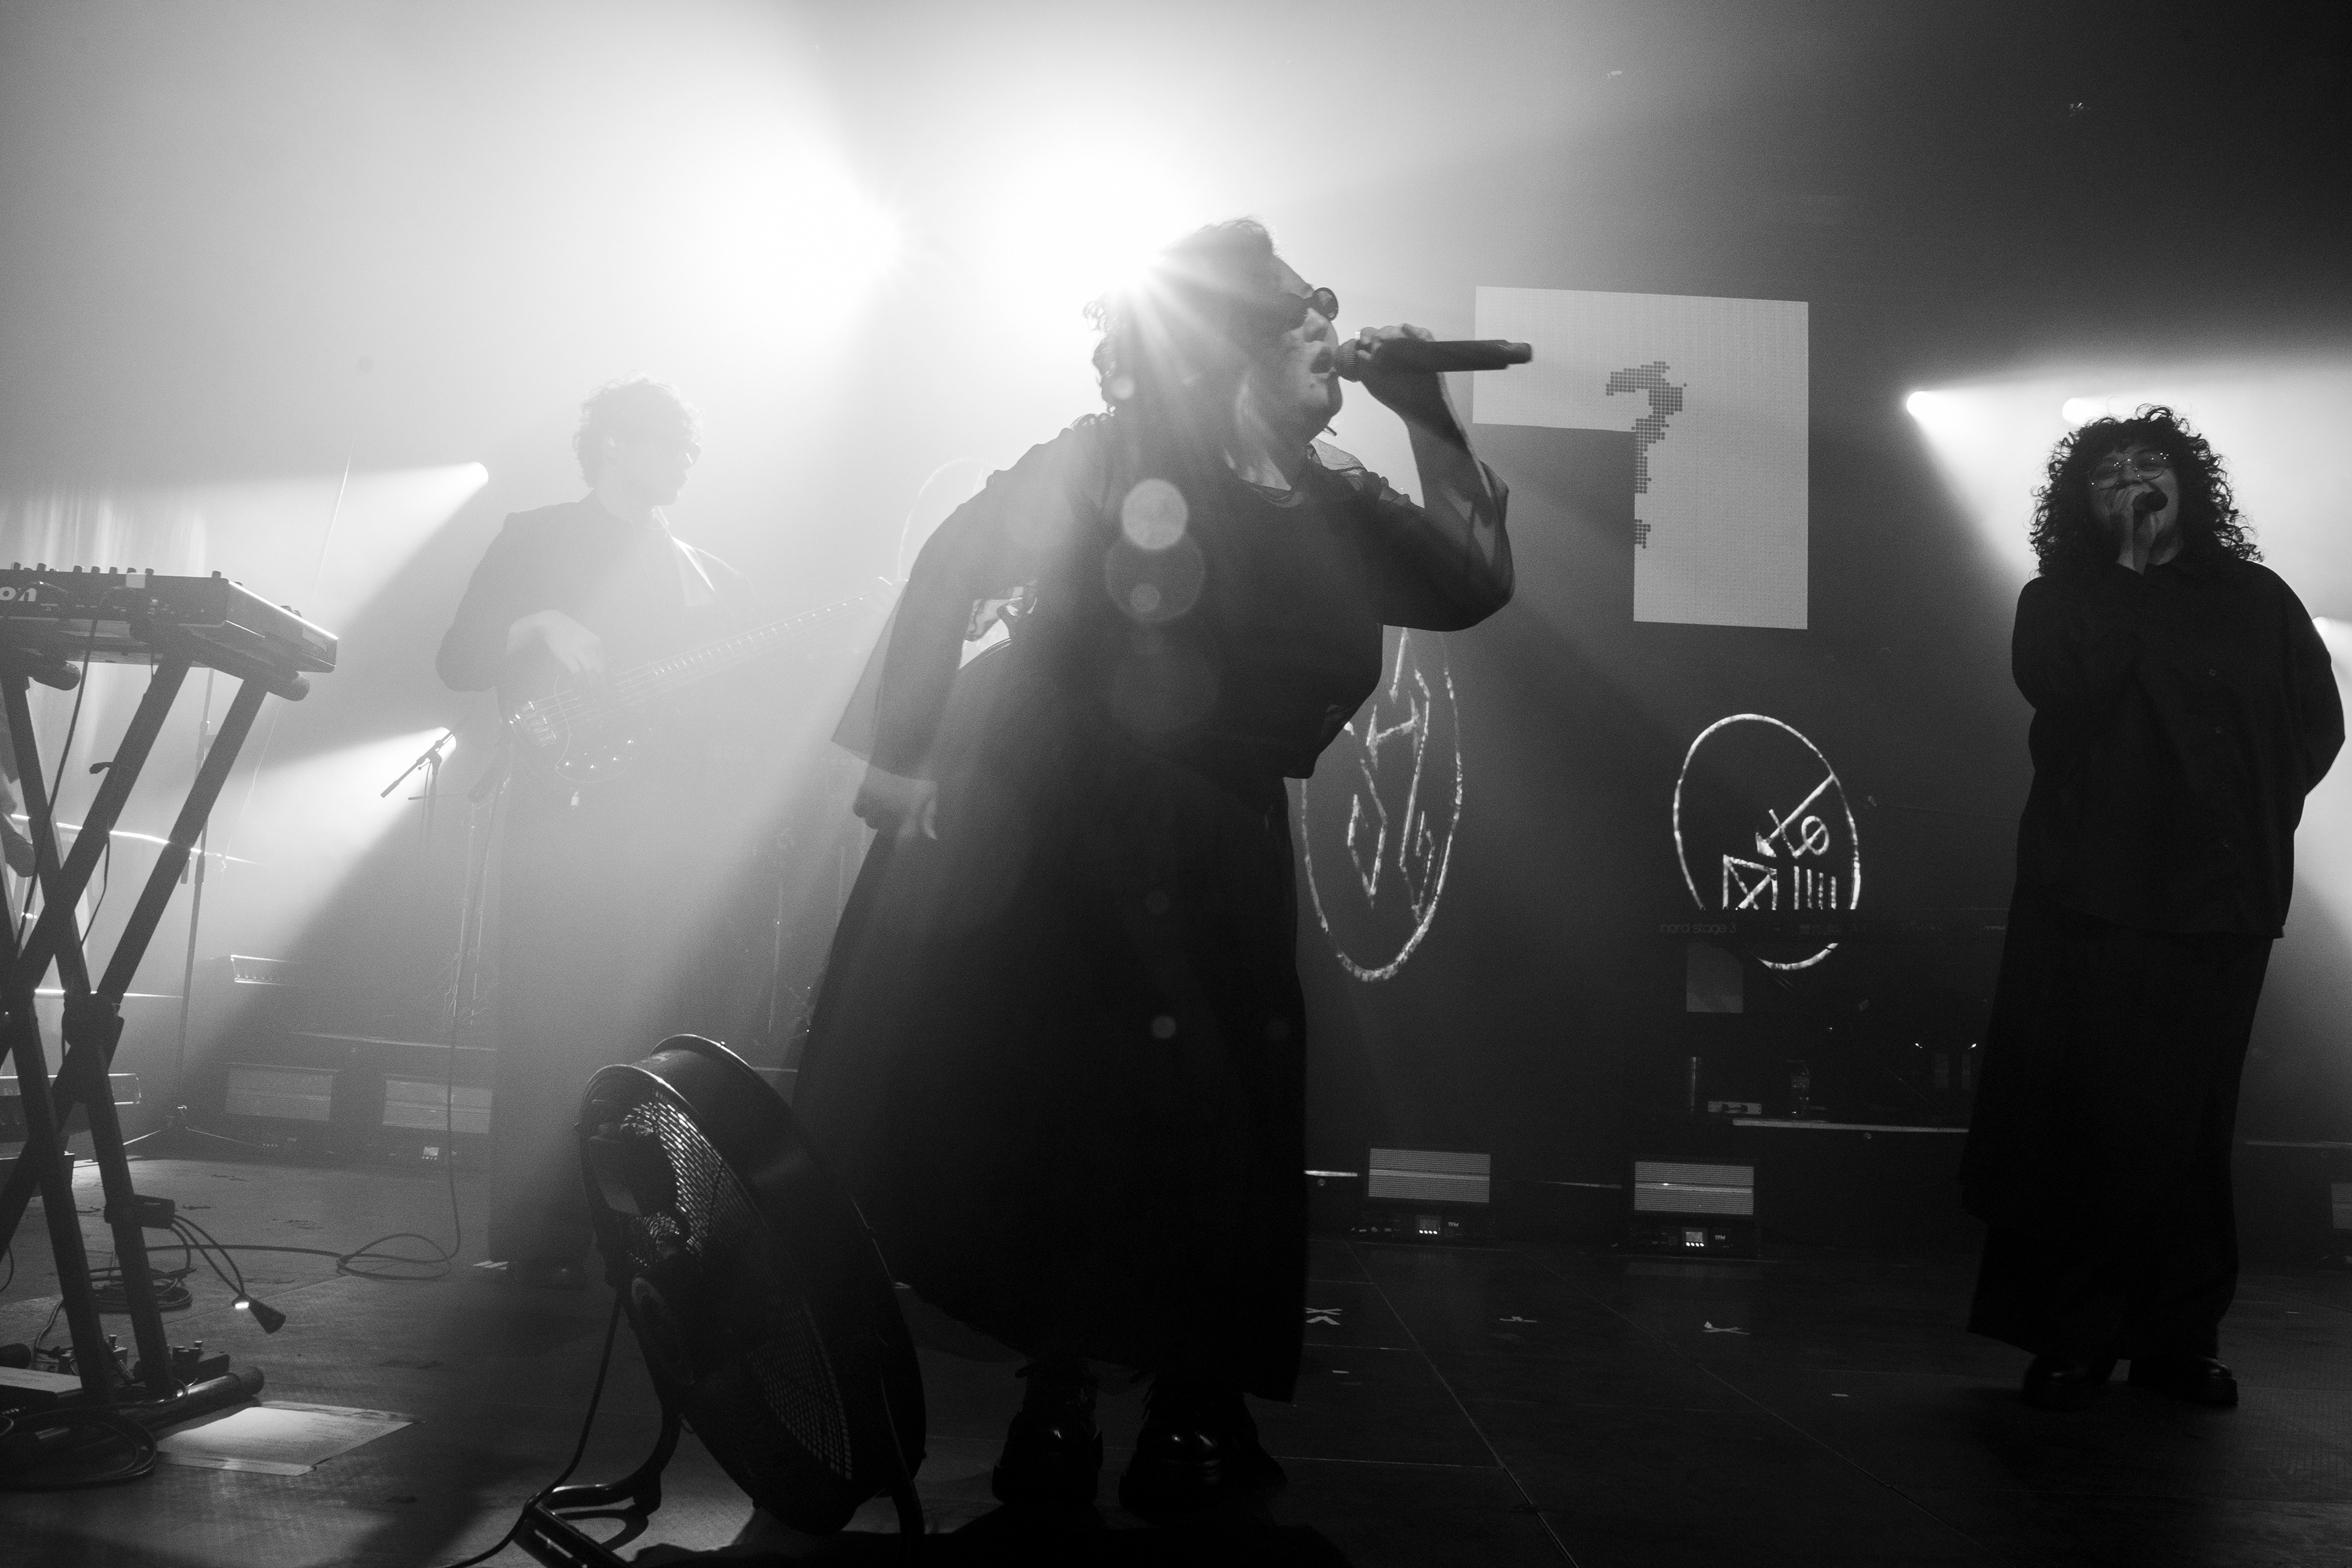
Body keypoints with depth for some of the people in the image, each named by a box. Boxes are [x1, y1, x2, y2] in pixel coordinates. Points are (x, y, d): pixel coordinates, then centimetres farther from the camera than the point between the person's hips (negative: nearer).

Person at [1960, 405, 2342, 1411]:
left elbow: (2318, 721, 13)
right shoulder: (2060, 601, 8)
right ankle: (2070, 1339, 4)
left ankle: (2179, 1338, 14)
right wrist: (2131, 570, -6)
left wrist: (2255, 814, 1)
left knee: (2191, 1122, 5)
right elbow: (2067, 690, -11)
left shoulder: (2256, 599, 14)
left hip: (2224, 904, 2)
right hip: (2095, 902, -2)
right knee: (2085, 1119, -4)